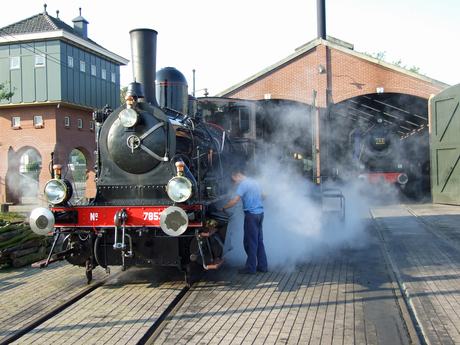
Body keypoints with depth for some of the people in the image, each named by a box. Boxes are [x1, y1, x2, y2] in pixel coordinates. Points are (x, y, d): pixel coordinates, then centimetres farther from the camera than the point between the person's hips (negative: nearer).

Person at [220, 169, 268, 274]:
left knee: (250, 242, -2)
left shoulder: (243, 184, -12)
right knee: (259, 241, 14)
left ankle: (250, 268, 4)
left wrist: (223, 208, -6)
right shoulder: (255, 182, 15)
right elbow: (264, 195, 28)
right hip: (260, 213, 9)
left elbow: (234, 201, -18)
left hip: (251, 214, -9)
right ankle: (262, 266, 19)